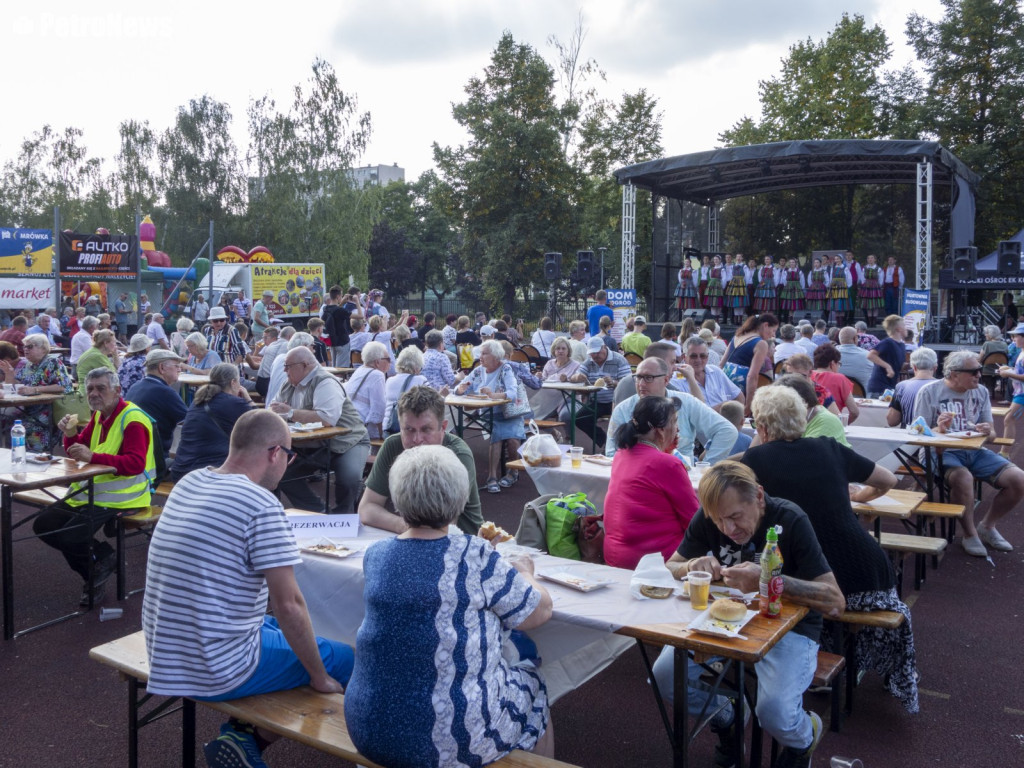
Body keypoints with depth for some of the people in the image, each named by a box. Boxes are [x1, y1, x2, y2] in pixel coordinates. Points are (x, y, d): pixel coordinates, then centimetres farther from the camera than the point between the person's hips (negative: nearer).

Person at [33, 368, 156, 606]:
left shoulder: (133, 419, -17)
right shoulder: (99, 415, 13)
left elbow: (135, 464, -28)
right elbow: (78, 452, 21)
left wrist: (93, 457, -35)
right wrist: (71, 434, -1)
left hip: (118, 497, -10)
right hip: (89, 492, 10)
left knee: (70, 537, -23)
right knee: (43, 526, 4)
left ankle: (104, 558, 9)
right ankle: (93, 576, 14)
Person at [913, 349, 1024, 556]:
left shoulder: (981, 392, 10)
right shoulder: (929, 392, -5)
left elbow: (991, 434, 12)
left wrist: (988, 432, -13)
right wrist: (938, 429, -28)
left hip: (976, 451, 5)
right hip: (942, 452, -5)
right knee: (963, 477, -37)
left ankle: (987, 526, 11)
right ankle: (970, 534, -11)